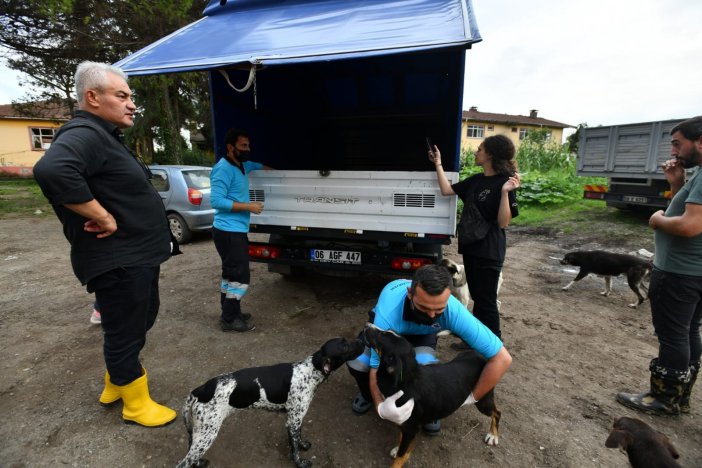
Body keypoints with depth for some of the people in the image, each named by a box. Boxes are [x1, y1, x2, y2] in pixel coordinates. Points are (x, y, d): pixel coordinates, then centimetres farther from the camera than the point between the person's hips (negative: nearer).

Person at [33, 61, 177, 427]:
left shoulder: (105, 136, 16)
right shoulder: (85, 134, -18)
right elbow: (51, 170, -38)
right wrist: (103, 217, -29)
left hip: (137, 256, 11)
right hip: (117, 262, -11)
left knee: (139, 322, 24)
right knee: (125, 333, 5)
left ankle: (114, 385, 43)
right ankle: (136, 405, 24)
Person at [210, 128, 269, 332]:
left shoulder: (241, 165, 15)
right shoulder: (224, 168, -15)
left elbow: (257, 165, 38)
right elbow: (216, 200, -21)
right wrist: (248, 206, -19)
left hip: (236, 230, 10)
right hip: (229, 231, -10)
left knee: (231, 274, 15)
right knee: (240, 276, -7)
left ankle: (229, 313, 26)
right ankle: (229, 319, 6)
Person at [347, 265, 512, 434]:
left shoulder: (454, 311, -39)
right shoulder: (388, 315, -44)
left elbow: (502, 357, -31)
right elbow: (376, 367, -36)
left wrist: (472, 398, -25)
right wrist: (381, 407, -55)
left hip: (423, 333, 1)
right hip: (388, 324, 0)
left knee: (425, 366, -32)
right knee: (357, 362, -26)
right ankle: (368, 394, 12)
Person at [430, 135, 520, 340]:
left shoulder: (504, 183, -14)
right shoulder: (476, 180, 7)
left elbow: (503, 222, -19)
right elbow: (446, 190, 11)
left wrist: (505, 192, -30)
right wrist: (438, 164, 12)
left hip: (489, 252, -8)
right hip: (471, 247, 8)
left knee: (487, 301, 3)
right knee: (476, 297, 20)